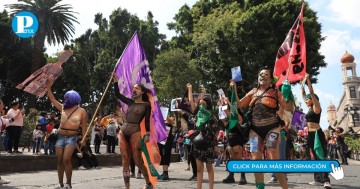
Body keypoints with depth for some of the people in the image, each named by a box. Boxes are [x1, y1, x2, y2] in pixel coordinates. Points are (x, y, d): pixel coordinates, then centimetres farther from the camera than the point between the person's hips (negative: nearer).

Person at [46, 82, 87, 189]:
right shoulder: (63, 108, 11)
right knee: (60, 161, 6)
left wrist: (83, 140, -5)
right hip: (60, 137, 5)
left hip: (71, 138, -5)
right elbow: (52, 99, 19)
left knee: (66, 160, -16)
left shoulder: (81, 111, -1)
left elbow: (84, 127, -1)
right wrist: (48, 87, 16)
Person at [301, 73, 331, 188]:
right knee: (315, 157, 9)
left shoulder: (316, 107, -5)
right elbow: (303, 94, 23)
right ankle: (318, 179, 14)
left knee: (321, 156, -11)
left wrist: (308, 80, -13)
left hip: (317, 133, -9)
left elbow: (312, 93, -14)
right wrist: (302, 83, 23)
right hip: (310, 134, 9)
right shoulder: (309, 108, 16)